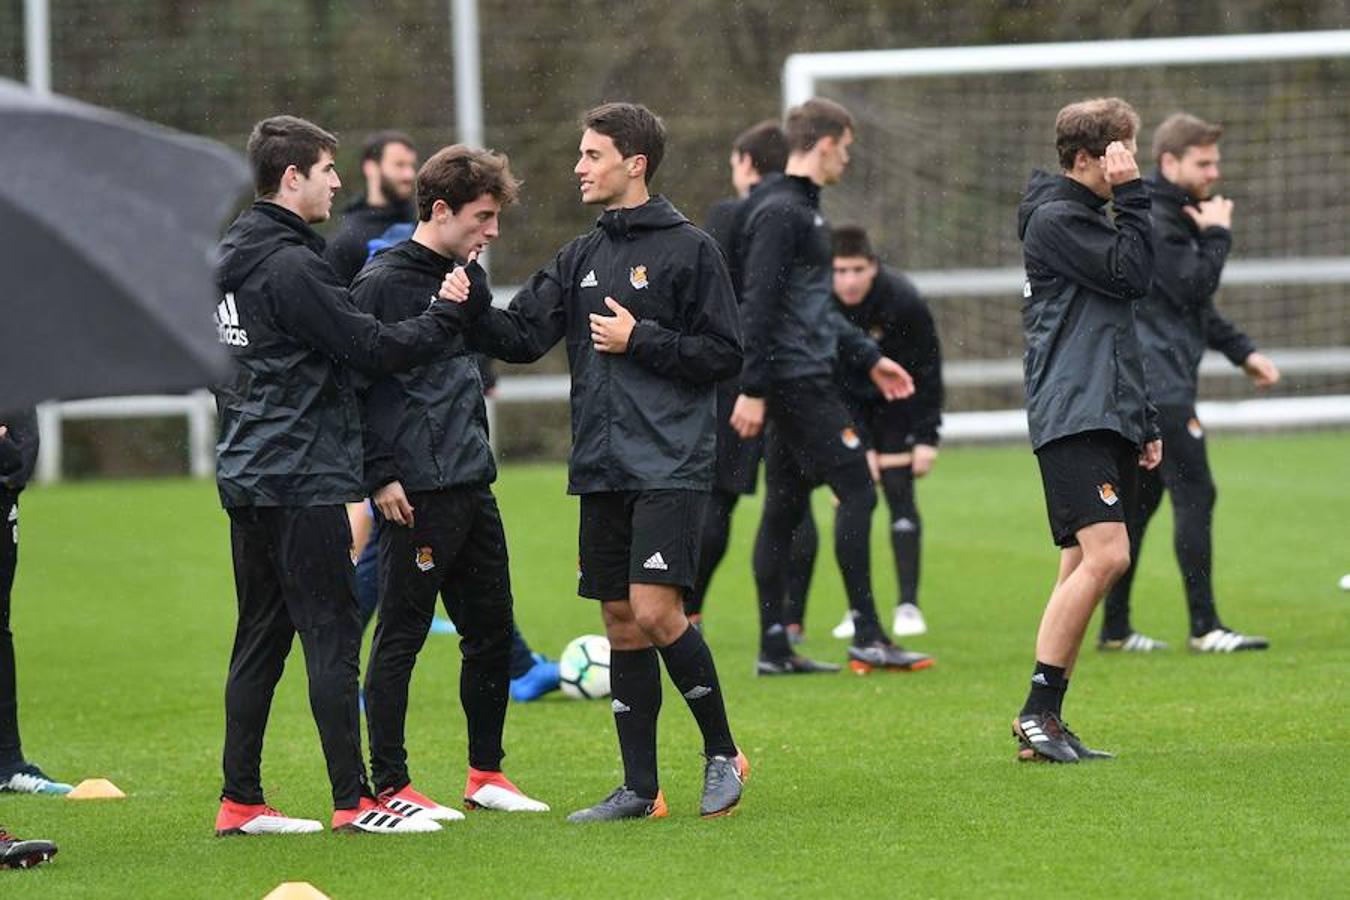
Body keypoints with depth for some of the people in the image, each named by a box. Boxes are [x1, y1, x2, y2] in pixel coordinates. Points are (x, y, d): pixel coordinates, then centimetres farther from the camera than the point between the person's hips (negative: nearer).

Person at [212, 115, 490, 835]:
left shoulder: (231, 256, 13)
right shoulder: (290, 266, -16)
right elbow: (375, 349, -17)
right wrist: (448, 313, -4)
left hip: (247, 475, 9)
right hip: (302, 479, -9)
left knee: (261, 638, 11)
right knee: (332, 638, -6)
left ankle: (240, 801, 12)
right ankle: (353, 801, -6)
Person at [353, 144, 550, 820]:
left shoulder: (460, 278, 16)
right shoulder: (381, 283, -10)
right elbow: (351, 383, -14)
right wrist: (380, 478, -16)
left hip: (472, 486, 9)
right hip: (416, 496, -9)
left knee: (491, 630, 12)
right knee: (401, 636, -3)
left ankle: (485, 773, 22)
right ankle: (390, 786, 2)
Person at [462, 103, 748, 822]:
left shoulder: (688, 249, -4)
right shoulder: (580, 259, 14)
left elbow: (724, 354, -6)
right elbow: (523, 336, 6)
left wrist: (640, 340, -12)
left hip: (669, 465, -6)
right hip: (601, 466, 6)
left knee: (655, 612, -14)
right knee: (620, 620, 6)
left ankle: (722, 752, 4)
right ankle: (639, 787, 10)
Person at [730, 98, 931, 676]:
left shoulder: (802, 209, 18)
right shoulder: (780, 213, -14)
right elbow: (759, 305, -20)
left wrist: (868, 358, 25)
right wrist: (753, 389, -23)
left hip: (800, 382, 10)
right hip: (796, 382, -10)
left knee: (785, 508, 10)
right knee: (856, 491, -9)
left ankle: (774, 649, 11)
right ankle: (867, 639, -7)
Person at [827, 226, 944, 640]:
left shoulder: (904, 301, -27)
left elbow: (927, 371, -16)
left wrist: (927, 438, -16)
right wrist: (860, 444, -20)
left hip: (896, 404, -1)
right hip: (846, 406, 1)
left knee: (899, 493, -9)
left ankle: (908, 605, -7)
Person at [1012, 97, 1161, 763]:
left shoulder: (1089, 220, 24)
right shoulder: (1055, 219, -7)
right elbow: (1133, 274, -16)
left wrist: (1144, 420, 26)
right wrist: (1131, 195, -9)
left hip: (1108, 420, 10)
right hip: (1071, 418, -10)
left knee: (1084, 567, 5)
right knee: (1105, 555, -20)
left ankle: (1043, 724, 5)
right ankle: (1037, 714, -18)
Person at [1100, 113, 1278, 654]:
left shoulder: (1174, 217, 20)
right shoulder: (1151, 221, -12)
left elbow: (1194, 304, 25)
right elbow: (1193, 288, -20)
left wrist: (1242, 352, 17)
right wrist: (1218, 235, -8)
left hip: (1148, 382, 10)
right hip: (1157, 381, -10)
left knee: (1142, 500, 12)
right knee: (1195, 494, -11)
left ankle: (1115, 629, 15)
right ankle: (1205, 628, -12)